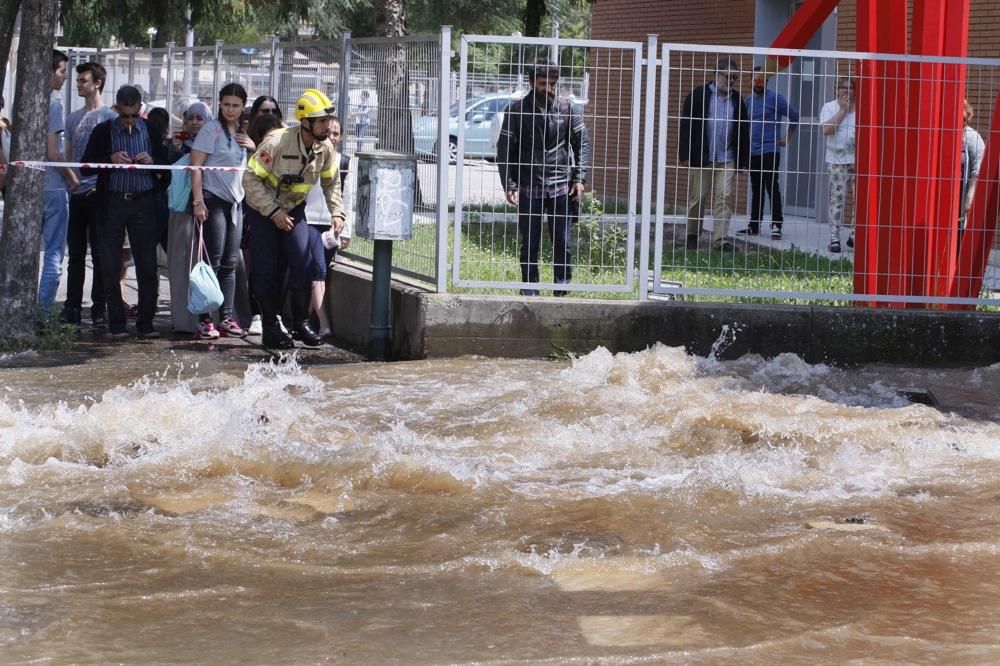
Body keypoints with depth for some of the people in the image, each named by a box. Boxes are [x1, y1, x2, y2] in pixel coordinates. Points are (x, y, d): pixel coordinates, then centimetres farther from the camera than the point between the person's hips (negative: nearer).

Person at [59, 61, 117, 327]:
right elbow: (68, 155, 19)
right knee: (76, 253, 8)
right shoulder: (73, 118, 15)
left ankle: (99, 310, 1)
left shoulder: (110, 117, -2)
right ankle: (72, 307, 11)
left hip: (99, 193, -6)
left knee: (100, 253, -2)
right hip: (77, 193, 6)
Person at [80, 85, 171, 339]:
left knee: (148, 267, -1)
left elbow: (165, 165, 13)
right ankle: (116, 324, 7)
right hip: (112, 202, -1)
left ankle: (145, 323, 6)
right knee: (110, 267, 0)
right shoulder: (103, 132, 2)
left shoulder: (151, 130, 7)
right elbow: (85, 167, 1)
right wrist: (110, 160, -15)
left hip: (143, 203, 1)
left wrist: (152, 161, -9)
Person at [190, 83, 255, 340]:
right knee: (213, 261, -7)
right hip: (213, 200, -7)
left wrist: (253, 146, 4)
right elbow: (196, 166, -12)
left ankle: (226, 317, 12)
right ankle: (205, 320, -5)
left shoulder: (242, 133, 14)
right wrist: (198, 201, -19)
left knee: (230, 264, 7)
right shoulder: (212, 129, -7)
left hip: (235, 202, 7)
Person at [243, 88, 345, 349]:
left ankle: (301, 322, 1)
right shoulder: (276, 142, -28)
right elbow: (251, 179, -24)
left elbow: (331, 182, 6)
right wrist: (274, 212, -26)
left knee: (303, 261, -10)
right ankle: (271, 327, 6)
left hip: (294, 209, 4)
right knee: (267, 268, -4)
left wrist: (337, 212, -8)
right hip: (263, 209, -4)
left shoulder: (325, 148, -10)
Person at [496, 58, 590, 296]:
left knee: (562, 243, 1)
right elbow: (504, 149, 2)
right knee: (529, 244, 5)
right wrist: (509, 185, -7)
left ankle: (562, 291, 9)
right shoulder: (518, 109, 1)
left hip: (561, 187, 1)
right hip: (529, 188, 0)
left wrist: (579, 179, -3)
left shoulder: (567, 108, 4)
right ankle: (529, 292, 13)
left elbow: (582, 143, 7)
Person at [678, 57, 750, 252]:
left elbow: (743, 131, 13)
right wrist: (685, 155, -9)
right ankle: (692, 236, 19)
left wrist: (743, 159, 8)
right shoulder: (699, 95, -2)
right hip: (701, 157, -3)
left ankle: (721, 239, -8)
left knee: (724, 197, -6)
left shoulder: (737, 100, 10)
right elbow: (686, 125, -4)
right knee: (697, 198, 5)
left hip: (727, 159, 3)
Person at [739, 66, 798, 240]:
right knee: (756, 189, 11)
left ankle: (776, 225, -7)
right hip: (753, 152, 7)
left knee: (772, 187, -9)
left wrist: (787, 138, -3)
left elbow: (794, 116, -5)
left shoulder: (775, 98, -6)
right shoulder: (749, 100, 14)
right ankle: (754, 226, 15)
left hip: (770, 151, -7)